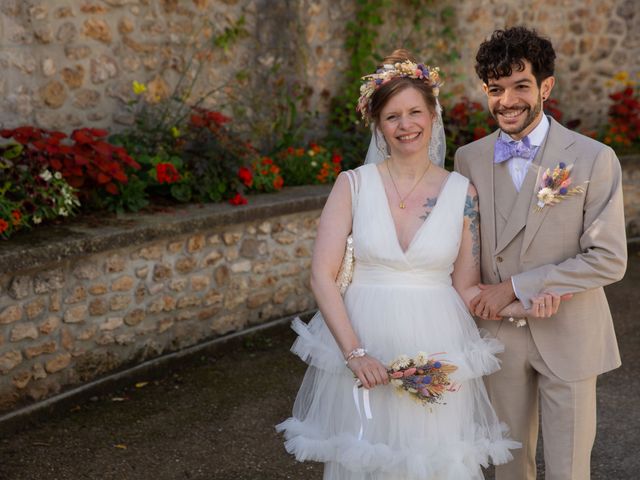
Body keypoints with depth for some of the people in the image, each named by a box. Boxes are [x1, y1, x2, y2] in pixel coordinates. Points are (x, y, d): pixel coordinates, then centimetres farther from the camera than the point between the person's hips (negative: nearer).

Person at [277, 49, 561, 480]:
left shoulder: (461, 193, 0)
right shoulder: (354, 185, -3)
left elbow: (465, 288, 4)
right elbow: (323, 275, -7)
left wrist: (523, 306, -12)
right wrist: (355, 353, -14)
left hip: (436, 352, 1)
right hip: (363, 343, 0)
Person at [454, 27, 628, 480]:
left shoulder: (594, 159, -13)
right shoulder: (469, 158, -1)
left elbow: (609, 260, -16)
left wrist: (516, 286, -18)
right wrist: (477, 298, -9)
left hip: (568, 336, -3)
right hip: (499, 334, 3)